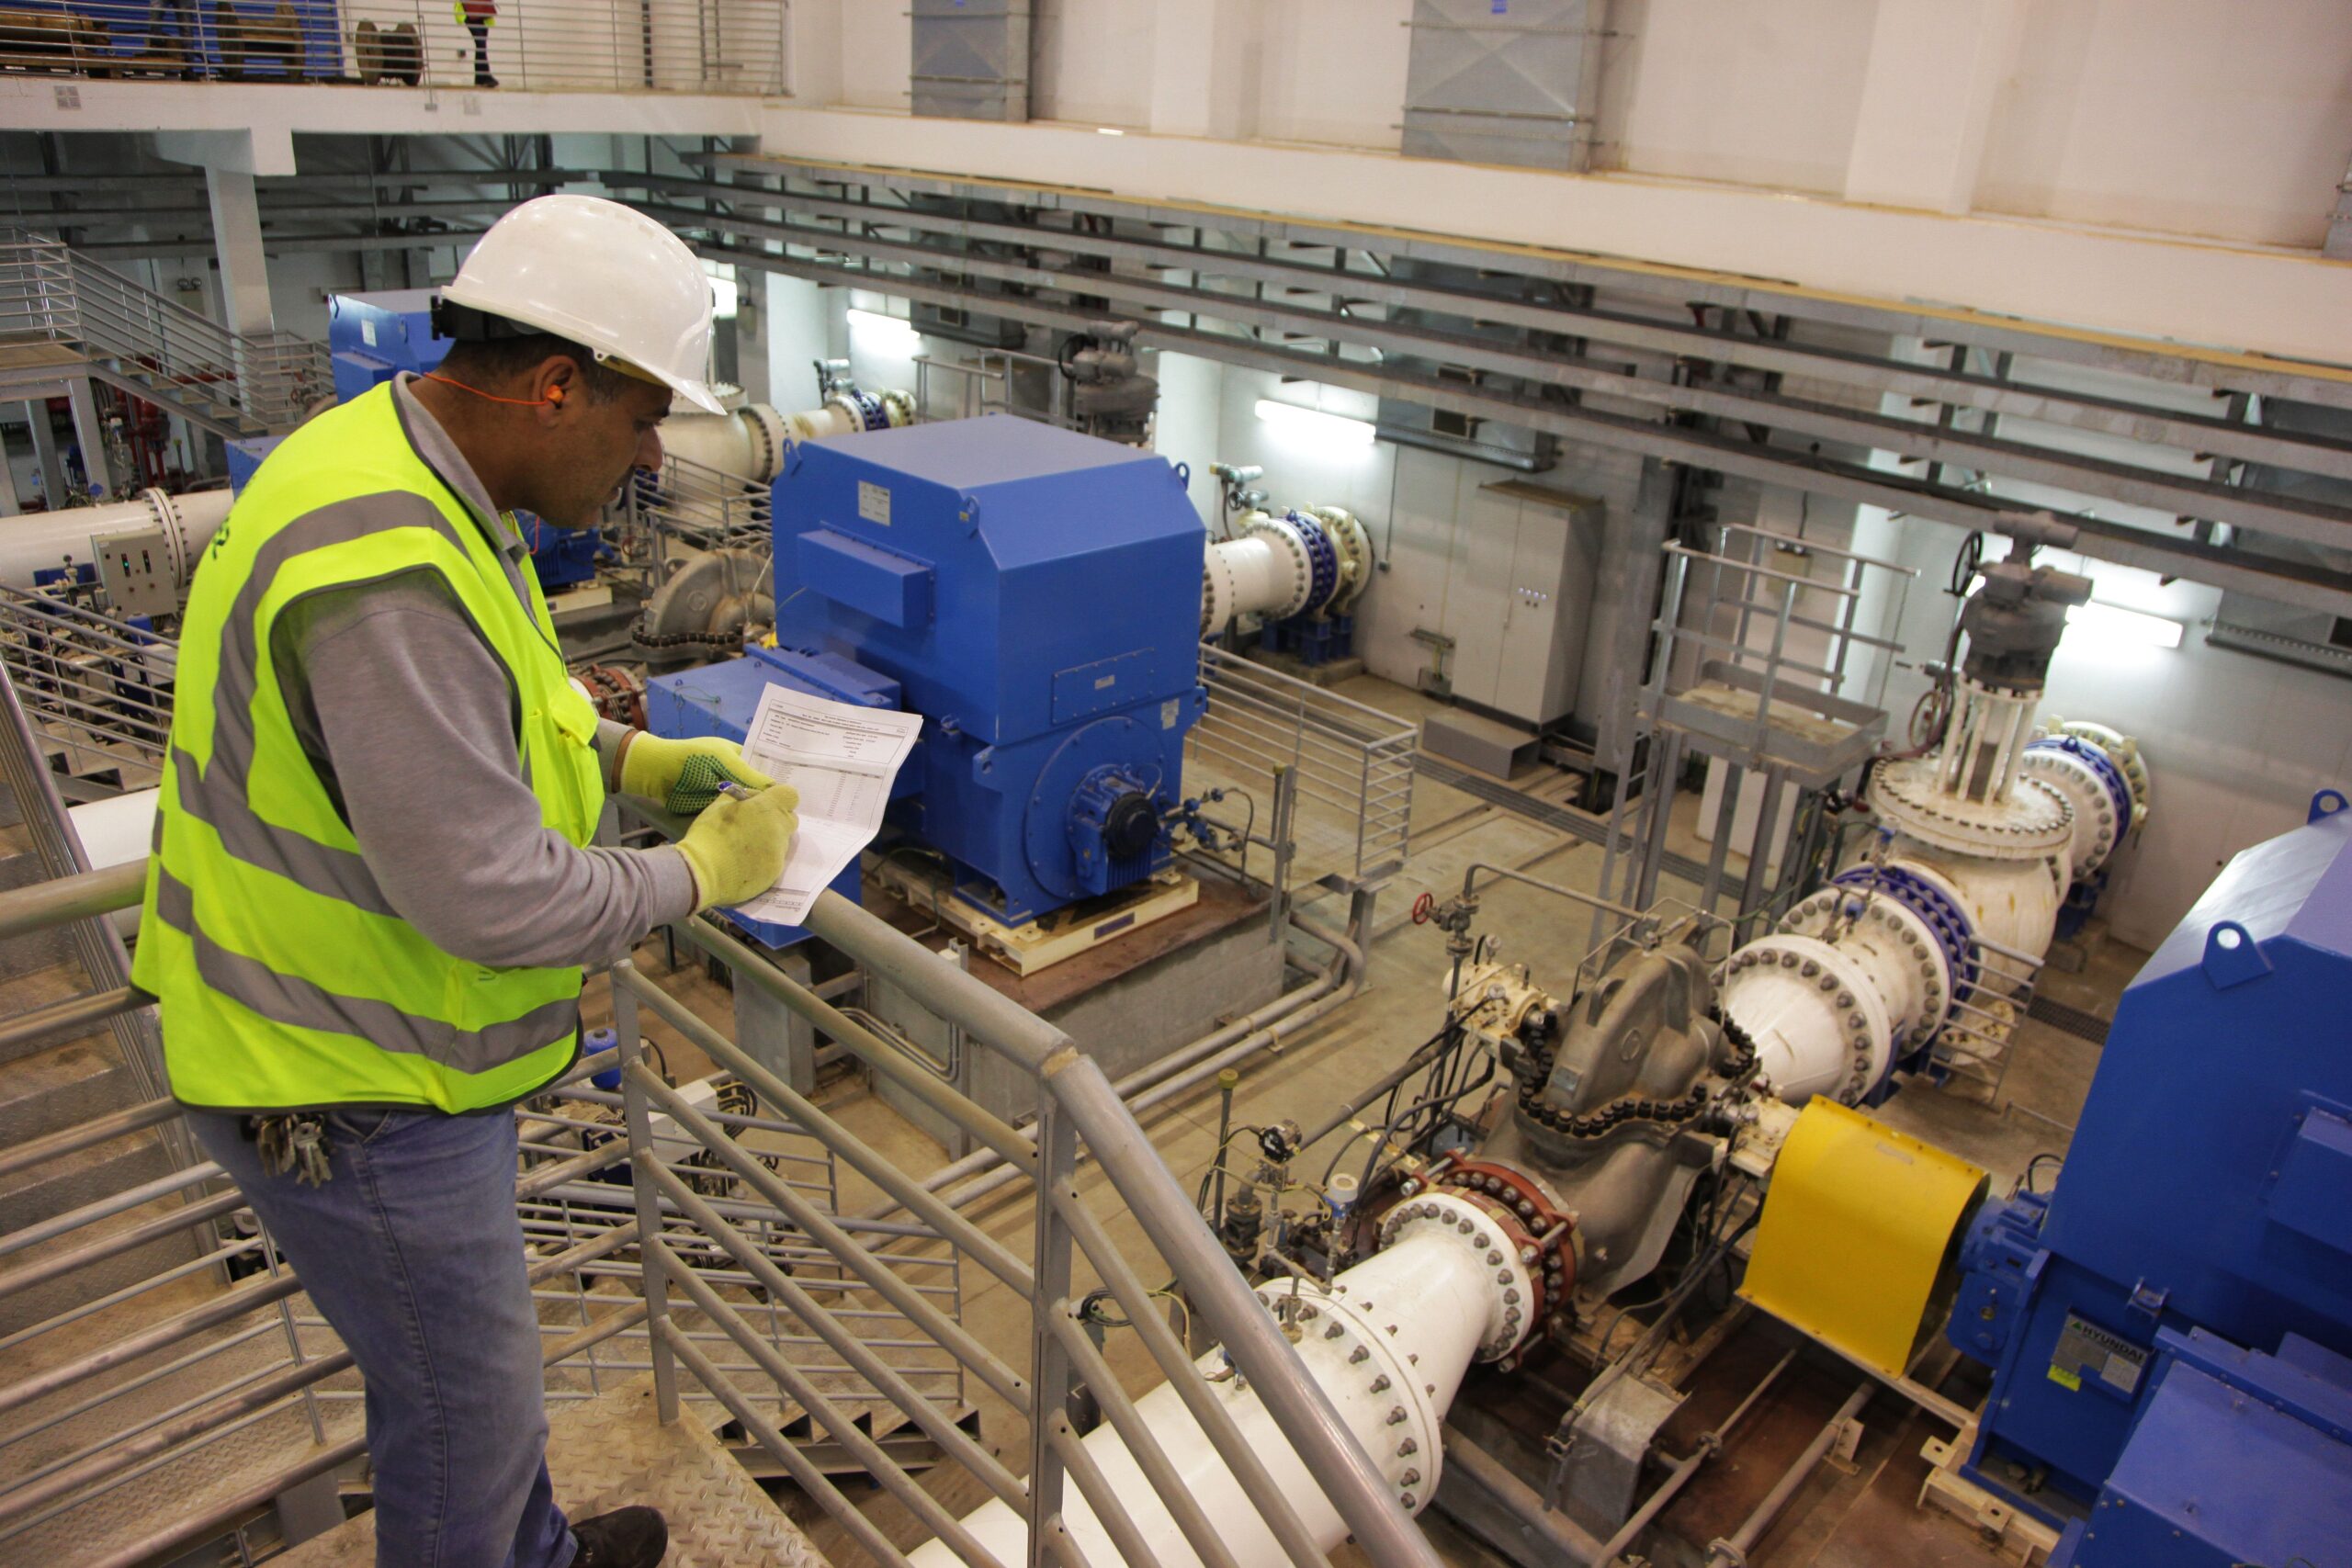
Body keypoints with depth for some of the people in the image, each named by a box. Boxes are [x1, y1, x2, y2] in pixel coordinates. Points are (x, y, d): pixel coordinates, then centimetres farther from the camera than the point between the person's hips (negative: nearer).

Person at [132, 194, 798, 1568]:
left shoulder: (414, 472, 1)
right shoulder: (387, 572, -33)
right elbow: (494, 898, -31)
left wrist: (635, 757, 5)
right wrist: (698, 876, -16)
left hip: (365, 1027, 10)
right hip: (352, 1090, -10)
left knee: (471, 1343, 30)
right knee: (465, 1408, 12)